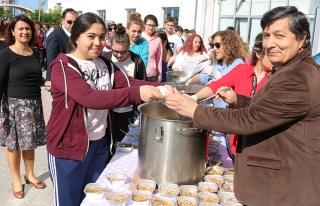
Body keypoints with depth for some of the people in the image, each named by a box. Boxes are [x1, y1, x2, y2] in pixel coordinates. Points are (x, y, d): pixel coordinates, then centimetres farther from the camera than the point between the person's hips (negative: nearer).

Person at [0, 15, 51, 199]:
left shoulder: (34, 54, 7)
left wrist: (46, 82, -1)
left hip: (34, 104, 5)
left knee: (30, 142, 16)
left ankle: (30, 174, 35)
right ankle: (16, 180, 25)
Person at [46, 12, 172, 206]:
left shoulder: (106, 64, 6)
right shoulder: (63, 66, -16)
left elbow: (129, 83, -8)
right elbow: (89, 98, -31)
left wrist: (159, 87, -28)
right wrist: (137, 94, -42)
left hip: (100, 143, 6)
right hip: (69, 145, -6)